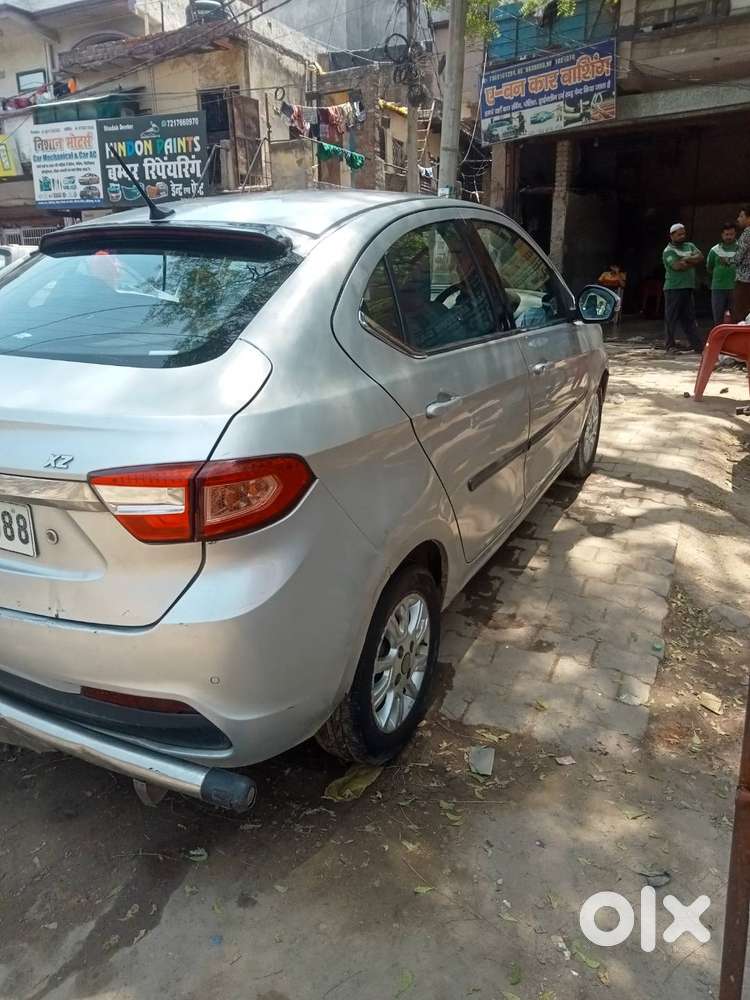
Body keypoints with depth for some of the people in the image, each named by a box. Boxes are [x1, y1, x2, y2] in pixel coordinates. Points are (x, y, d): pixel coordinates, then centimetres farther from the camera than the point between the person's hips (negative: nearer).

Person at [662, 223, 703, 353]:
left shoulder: (690, 246, 16)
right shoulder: (668, 251, -4)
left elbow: (700, 257, 1)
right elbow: (677, 266, -19)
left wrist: (686, 259, -13)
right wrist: (692, 262, -5)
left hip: (689, 287, 6)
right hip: (673, 288, -6)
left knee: (689, 318, 8)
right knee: (671, 318, -2)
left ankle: (697, 345, 7)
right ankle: (670, 345, 4)